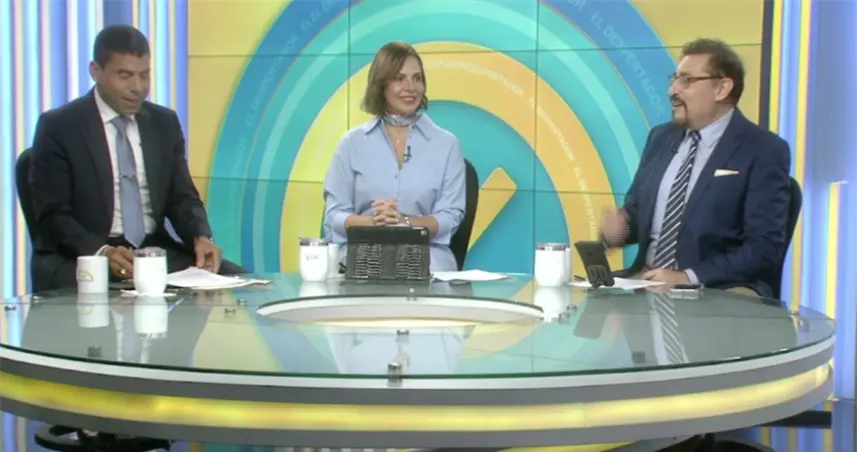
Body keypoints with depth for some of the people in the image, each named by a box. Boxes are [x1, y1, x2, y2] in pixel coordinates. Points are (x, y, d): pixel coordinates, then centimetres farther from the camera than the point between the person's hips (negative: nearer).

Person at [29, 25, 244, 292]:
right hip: (82, 257, -5)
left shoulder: (165, 122, 10)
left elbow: (182, 197, 10)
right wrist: (102, 251, -27)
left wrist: (200, 237, -12)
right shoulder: (58, 127, -4)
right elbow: (52, 215, -9)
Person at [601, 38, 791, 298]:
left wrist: (688, 277, -20)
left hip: (719, 290, -5)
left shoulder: (764, 152, -6)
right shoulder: (661, 138, 11)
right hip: (648, 279, 5)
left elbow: (764, 248, -13)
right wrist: (618, 226, -4)